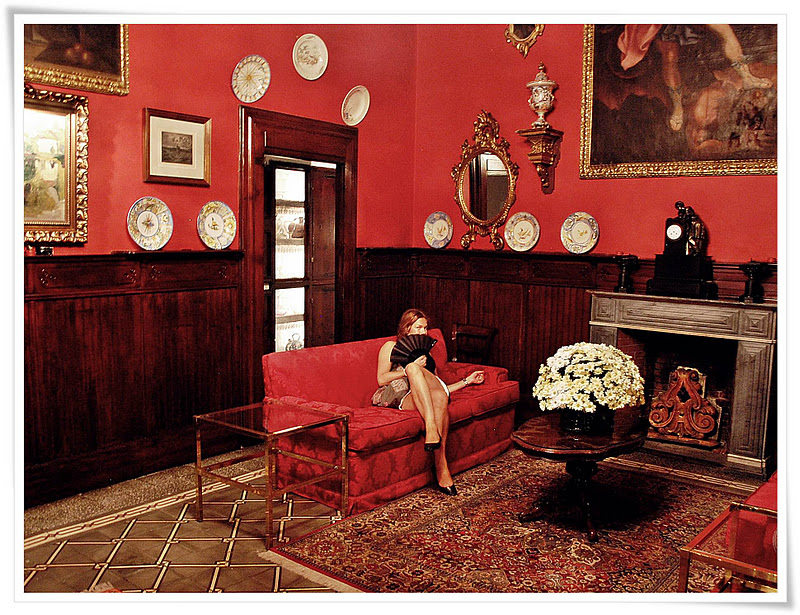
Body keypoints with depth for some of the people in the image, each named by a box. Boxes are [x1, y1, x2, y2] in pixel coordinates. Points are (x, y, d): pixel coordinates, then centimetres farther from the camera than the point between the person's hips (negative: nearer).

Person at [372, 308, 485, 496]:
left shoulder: (425, 352, 35)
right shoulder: (391, 346, 22)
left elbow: (440, 390, 27)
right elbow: (381, 380, 4)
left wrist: (467, 381, 19)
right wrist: (411, 368, -7)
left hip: (423, 399, 3)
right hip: (400, 397, -3)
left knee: (439, 396, -36)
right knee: (413, 368, -35)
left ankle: (441, 468, -40)